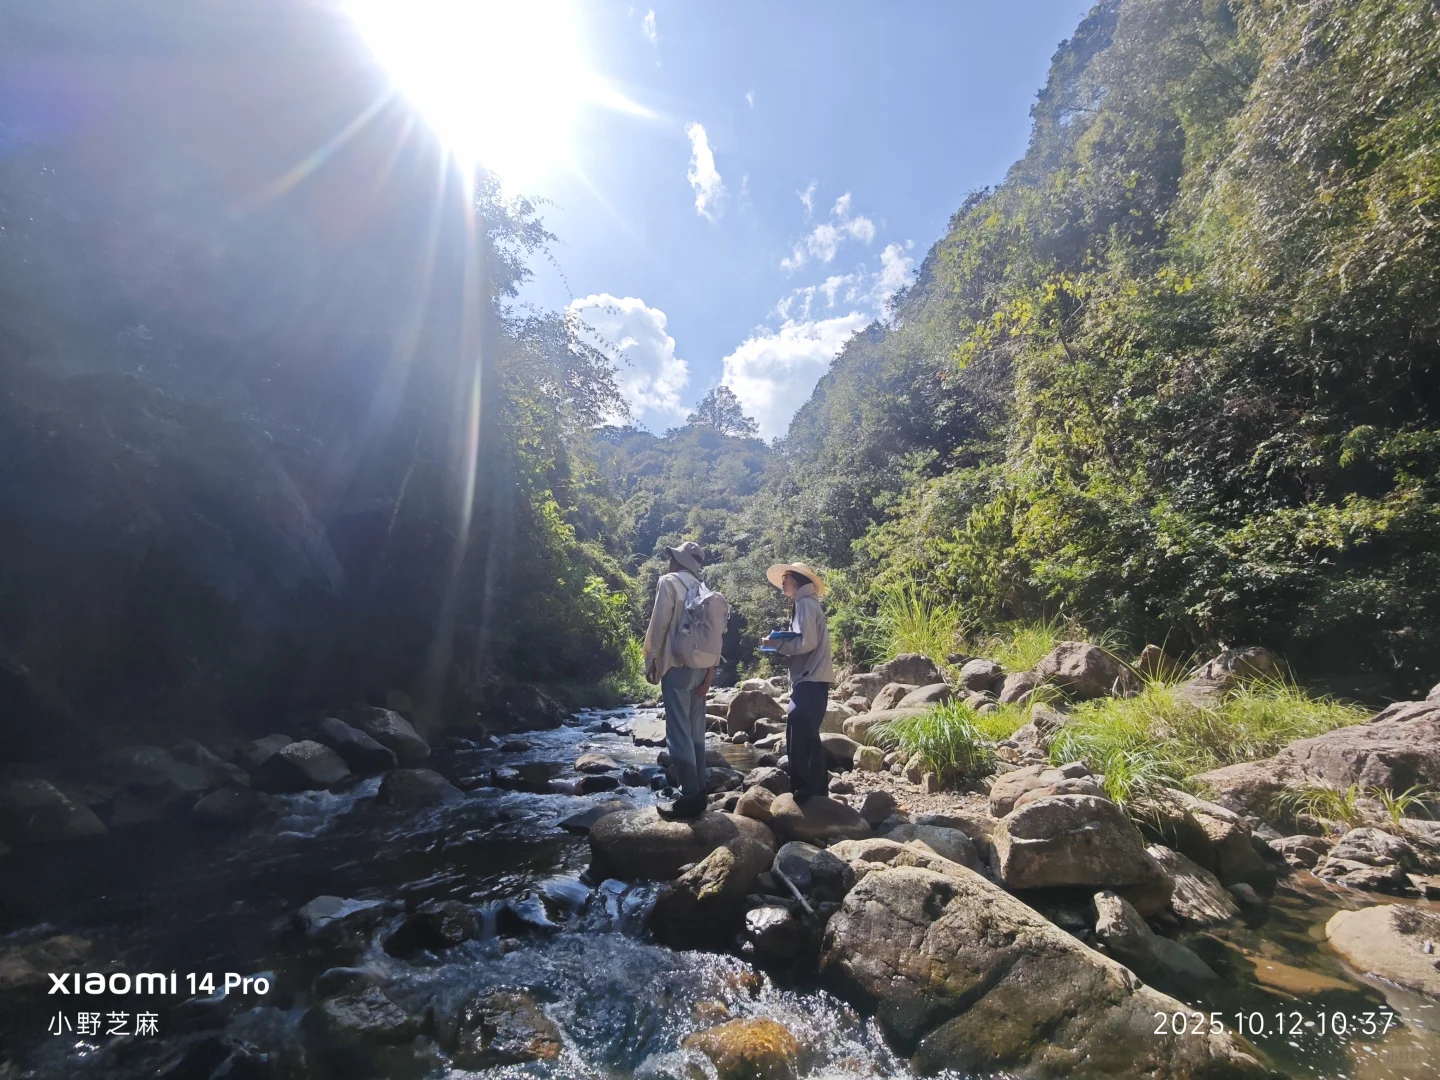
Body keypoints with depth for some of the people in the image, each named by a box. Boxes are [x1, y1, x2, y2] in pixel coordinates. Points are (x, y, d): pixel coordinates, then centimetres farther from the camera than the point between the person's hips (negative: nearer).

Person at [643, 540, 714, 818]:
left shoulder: (669, 581, -5)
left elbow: (658, 625, -9)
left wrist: (651, 662, 0)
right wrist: (709, 671, 9)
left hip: (677, 665, -7)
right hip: (700, 667, 7)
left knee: (679, 733, -3)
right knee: (695, 732, 12)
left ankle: (689, 798, -1)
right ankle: (698, 793, 18)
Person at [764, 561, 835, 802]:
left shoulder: (805, 603, -9)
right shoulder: (807, 603, 21)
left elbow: (807, 643, -19)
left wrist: (777, 643, -9)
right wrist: (782, 645, 7)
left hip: (810, 681, -10)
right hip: (809, 680, 10)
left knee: (801, 738, -6)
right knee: (803, 737, 14)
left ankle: (812, 794, 1)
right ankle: (811, 791, 22)